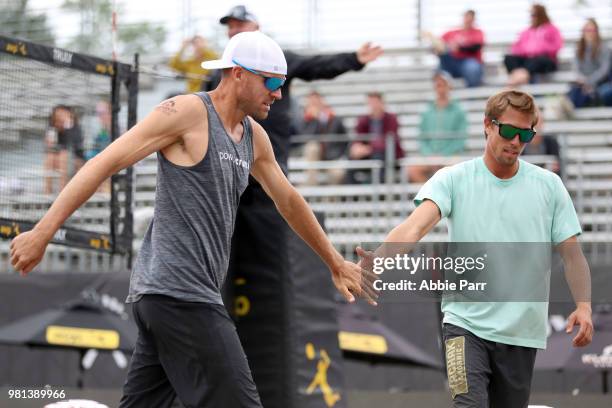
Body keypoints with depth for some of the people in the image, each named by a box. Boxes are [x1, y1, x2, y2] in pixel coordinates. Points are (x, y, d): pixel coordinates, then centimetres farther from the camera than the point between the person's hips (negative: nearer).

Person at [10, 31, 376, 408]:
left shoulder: (254, 138, 17)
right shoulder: (188, 112, -8)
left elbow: (289, 201, 33)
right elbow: (105, 163, -10)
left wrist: (336, 263, 39)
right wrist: (42, 233, -16)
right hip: (178, 292, -9)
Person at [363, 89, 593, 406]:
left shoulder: (549, 185, 7)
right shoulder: (453, 179, 0)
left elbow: (571, 252, 7)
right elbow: (417, 225, -15)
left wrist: (584, 306, -9)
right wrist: (379, 258, -35)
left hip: (522, 333, 3)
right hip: (466, 323, -2)